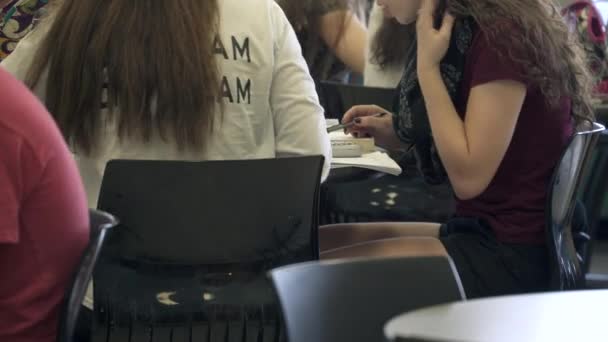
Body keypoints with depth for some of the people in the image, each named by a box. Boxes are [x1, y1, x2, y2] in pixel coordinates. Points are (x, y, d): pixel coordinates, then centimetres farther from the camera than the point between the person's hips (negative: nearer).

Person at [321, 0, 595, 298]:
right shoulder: (468, 31, 10)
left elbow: (469, 176, -21)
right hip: (479, 232, 9)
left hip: (512, 252, -9)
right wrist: (393, 132, 2)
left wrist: (427, 67, -16)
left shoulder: (501, 34, -17)